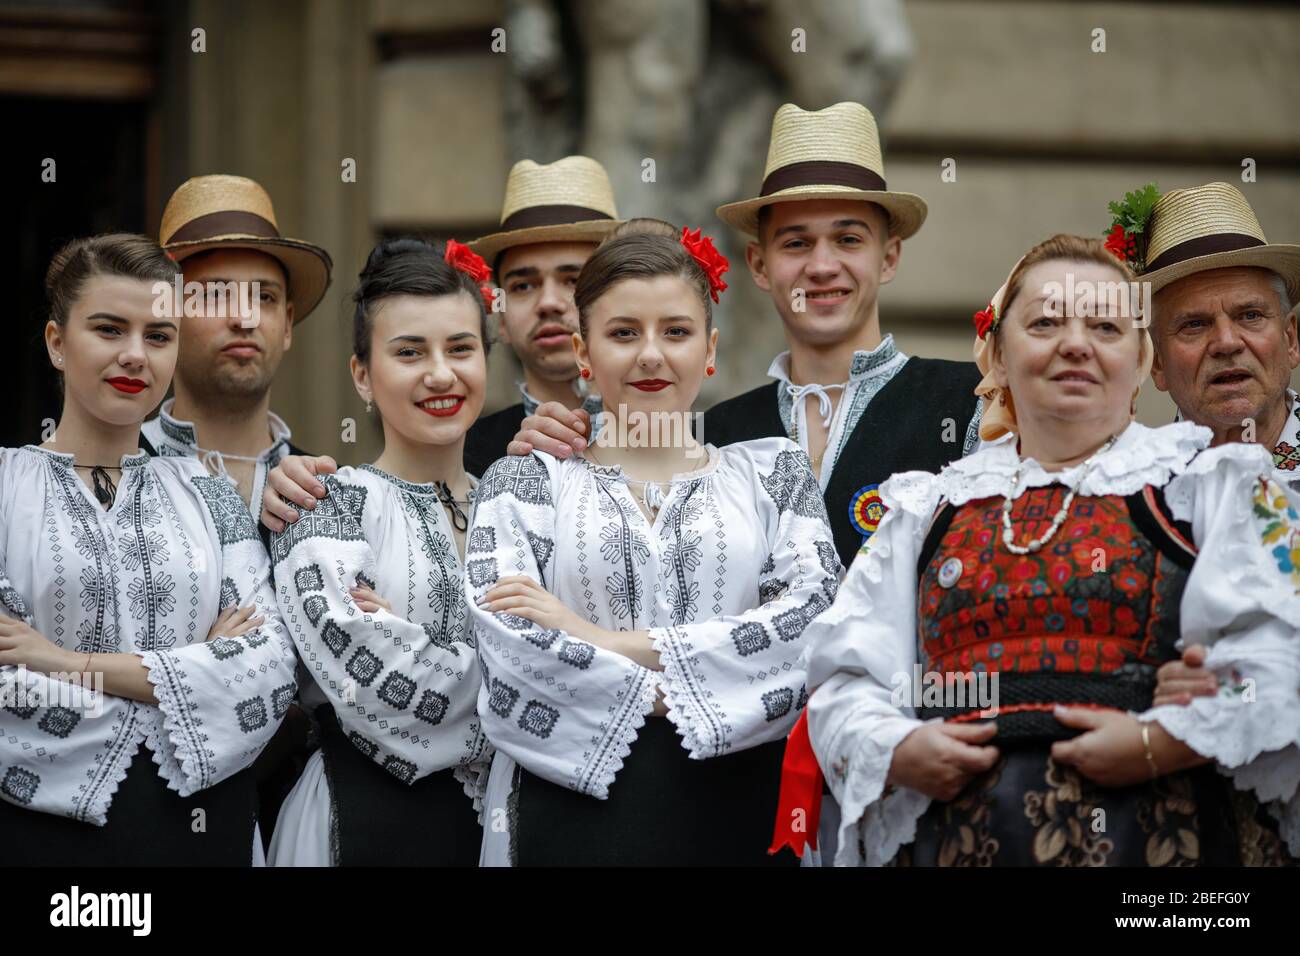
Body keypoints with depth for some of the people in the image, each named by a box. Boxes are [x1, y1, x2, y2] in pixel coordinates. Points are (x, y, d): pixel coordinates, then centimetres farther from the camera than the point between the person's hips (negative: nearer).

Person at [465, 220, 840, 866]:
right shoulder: (524, 485, 7)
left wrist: (614, 643, -14)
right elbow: (511, 654, -9)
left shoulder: (773, 472, 10)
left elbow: (815, 617, -7)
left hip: (738, 808, 1)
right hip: (577, 812, -1)